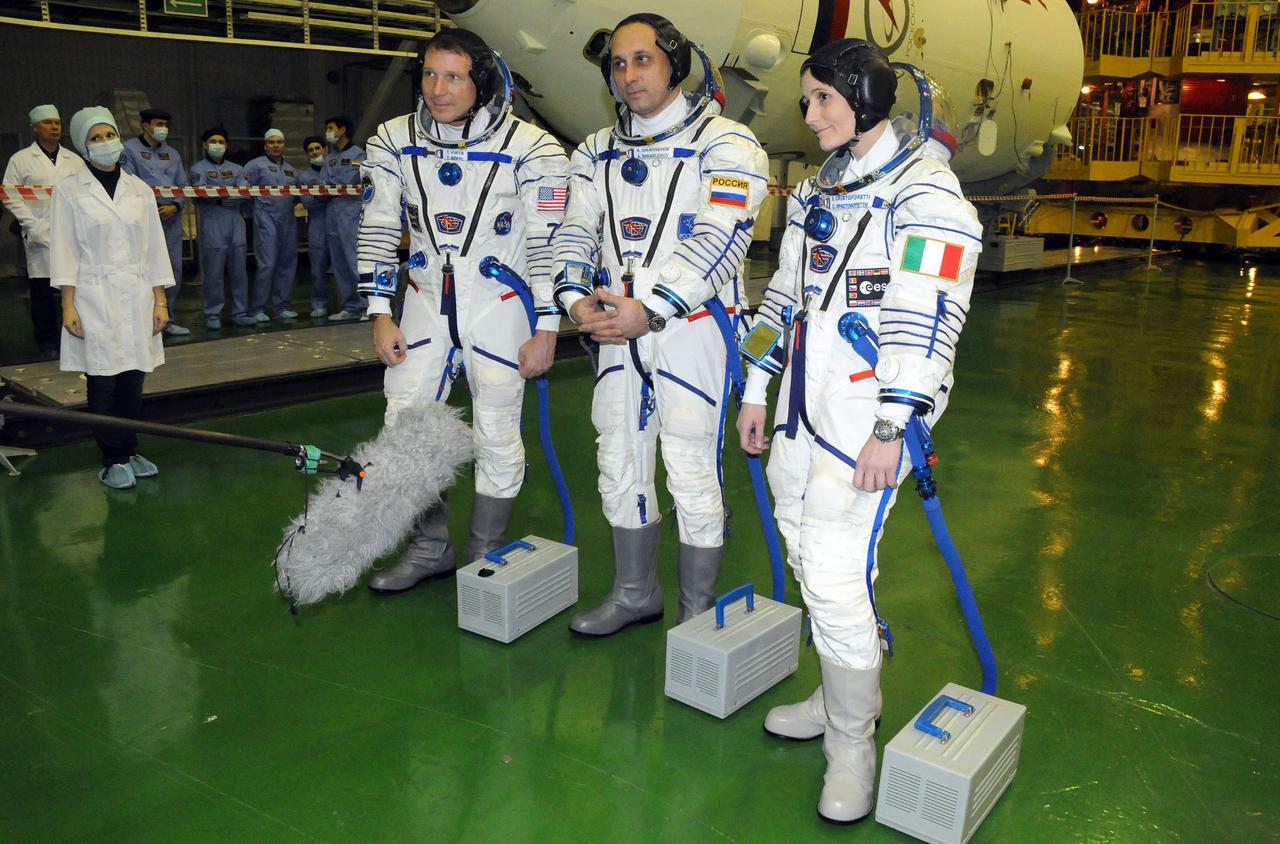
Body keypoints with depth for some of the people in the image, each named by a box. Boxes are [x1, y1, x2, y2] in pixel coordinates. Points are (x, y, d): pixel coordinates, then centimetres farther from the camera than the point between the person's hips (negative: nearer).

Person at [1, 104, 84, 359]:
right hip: (40, 235, -2)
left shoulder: (75, 160, 16)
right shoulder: (21, 159, 7)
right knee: (42, 291, 1)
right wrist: (32, 224, -7)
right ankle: (47, 343, 8)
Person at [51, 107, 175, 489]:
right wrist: (68, 305, -8)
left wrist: (160, 301, 5)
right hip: (94, 297, -3)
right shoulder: (69, 190, 1)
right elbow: (65, 252, -1)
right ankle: (113, 461, 8)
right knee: (103, 383, -2)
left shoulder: (140, 190, 10)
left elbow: (154, 248, 10)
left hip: (137, 297, 3)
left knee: (133, 381, 6)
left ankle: (129, 453, 19)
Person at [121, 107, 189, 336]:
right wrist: (153, 205, -13)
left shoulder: (172, 154, 20)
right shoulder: (130, 149, 3)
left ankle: (168, 319, 16)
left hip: (171, 217, 6)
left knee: (174, 268, 6)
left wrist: (175, 206, -3)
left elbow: (182, 185, 15)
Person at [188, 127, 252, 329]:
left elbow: (244, 193, 2)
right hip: (212, 226, -3)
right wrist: (232, 192, -11)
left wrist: (219, 195, -12)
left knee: (239, 271, 4)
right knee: (213, 273, -4)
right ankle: (213, 314, 2)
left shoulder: (236, 169, 18)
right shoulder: (198, 168, 8)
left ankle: (240, 312, 10)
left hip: (236, 224, 4)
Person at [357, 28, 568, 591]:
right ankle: (430, 550, 24)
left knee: (497, 438, 2)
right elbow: (379, 229, 4)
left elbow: (550, 243, -11)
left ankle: (485, 559, 21)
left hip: (500, 306, -4)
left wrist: (545, 330, -11)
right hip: (427, 302, 4)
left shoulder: (532, 149, -13)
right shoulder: (394, 141, -1)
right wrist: (381, 315, 1)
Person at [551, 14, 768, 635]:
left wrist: (652, 309, -23)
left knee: (691, 474, -2)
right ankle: (635, 593, 32)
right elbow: (576, 230, 9)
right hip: (616, 326, 6)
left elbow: (718, 240, -16)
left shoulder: (725, 143, -5)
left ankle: (697, 614, 16)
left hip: (690, 325, -6)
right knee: (620, 466, 13)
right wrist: (575, 298, -11)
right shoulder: (597, 152, 15)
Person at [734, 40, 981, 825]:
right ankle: (849, 694, 34)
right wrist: (758, 388, 18)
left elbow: (928, 320, -16)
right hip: (805, 405, 8)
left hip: (869, 415, -8)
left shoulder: (923, 188, -9)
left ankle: (853, 743, 10)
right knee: (806, 549, 13)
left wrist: (891, 430, -20)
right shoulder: (818, 189, 17)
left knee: (835, 574, -9)